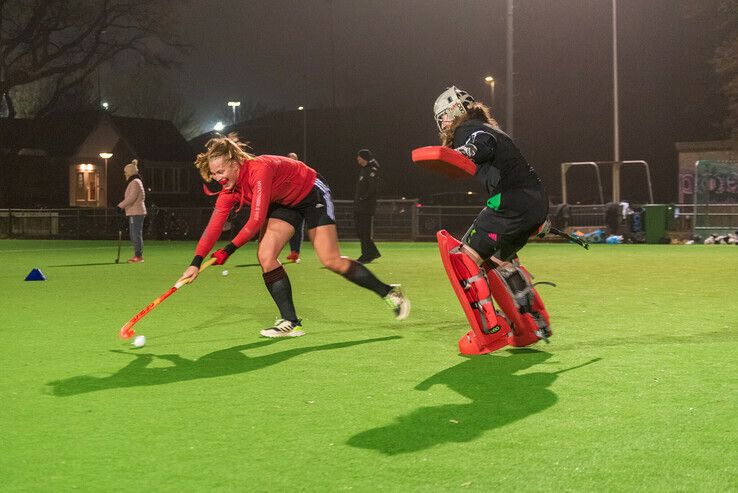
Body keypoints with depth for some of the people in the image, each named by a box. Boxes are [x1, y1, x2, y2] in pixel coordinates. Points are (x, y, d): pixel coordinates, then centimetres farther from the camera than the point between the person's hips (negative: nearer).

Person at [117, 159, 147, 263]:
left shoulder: (135, 182, -11)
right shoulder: (133, 182, 21)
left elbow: (132, 197, -20)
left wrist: (121, 206, -19)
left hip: (136, 212, -11)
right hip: (133, 212, 11)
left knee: (136, 234, -10)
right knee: (133, 235, 12)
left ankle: (139, 256, -10)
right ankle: (137, 255, 16)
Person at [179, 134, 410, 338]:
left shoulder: (259, 169, -35)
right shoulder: (229, 191, -11)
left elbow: (256, 221, -35)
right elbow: (214, 226, -16)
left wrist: (229, 250, -28)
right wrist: (196, 262, -26)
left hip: (313, 193, -7)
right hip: (285, 204, 7)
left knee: (331, 261, -11)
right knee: (265, 256, -11)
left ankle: (389, 292, 8)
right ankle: (291, 322, -6)